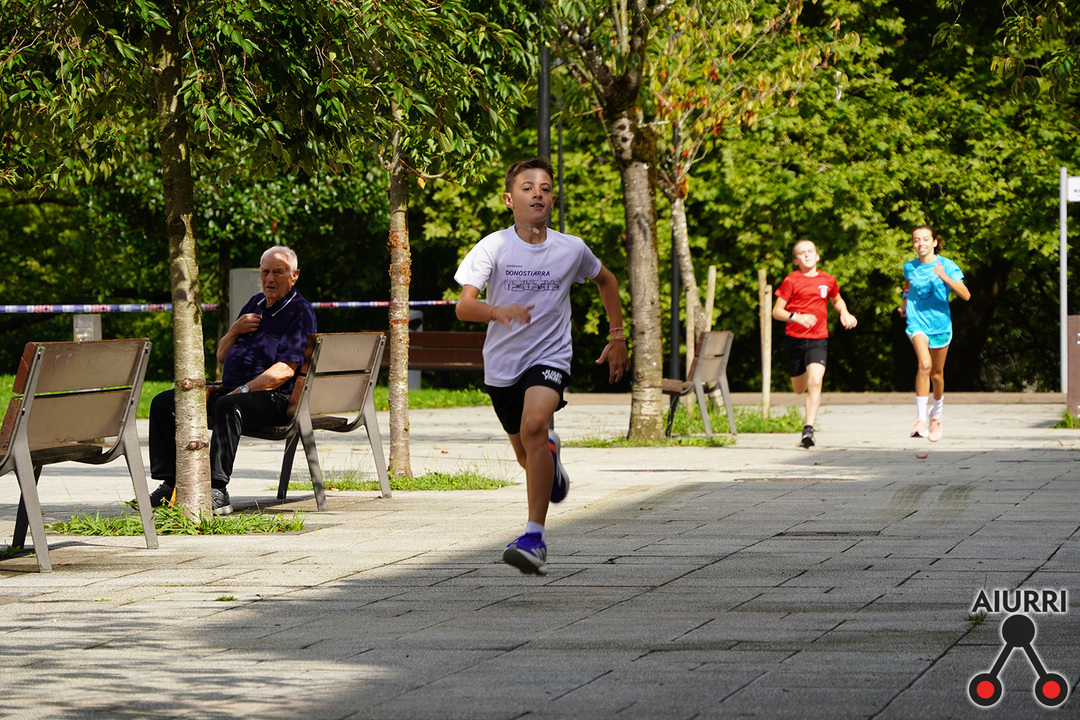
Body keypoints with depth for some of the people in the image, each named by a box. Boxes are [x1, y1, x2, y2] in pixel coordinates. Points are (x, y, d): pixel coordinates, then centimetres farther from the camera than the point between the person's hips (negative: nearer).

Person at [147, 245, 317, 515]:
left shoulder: (300, 311, -5)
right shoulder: (256, 303, 20)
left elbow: (285, 370, -17)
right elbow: (221, 355, 24)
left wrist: (242, 391, -24)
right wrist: (235, 330, 2)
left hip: (273, 398, -9)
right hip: (230, 389, 9)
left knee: (228, 407, -40)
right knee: (163, 403, 0)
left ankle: (218, 490, -46)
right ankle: (170, 484, -7)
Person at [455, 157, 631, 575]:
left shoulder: (572, 250, -4)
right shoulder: (493, 247, -10)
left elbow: (606, 280, 17)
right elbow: (463, 307, -19)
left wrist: (617, 337, 16)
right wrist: (498, 311, -39)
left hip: (549, 357, -2)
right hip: (502, 363, 2)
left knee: (534, 426, -30)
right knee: (527, 454, 17)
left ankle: (535, 538, -30)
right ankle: (552, 456, 58)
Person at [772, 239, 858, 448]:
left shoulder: (828, 280, 6)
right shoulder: (791, 281, -3)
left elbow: (837, 299, 28)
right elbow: (776, 311, -4)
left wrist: (844, 313, 6)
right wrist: (797, 317, -22)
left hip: (818, 339, 0)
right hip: (795, 338, 0)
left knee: (815, 382, -21)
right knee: (799, 389, 12)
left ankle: (808, 429, -23)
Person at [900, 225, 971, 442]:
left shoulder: (947, 266, -7)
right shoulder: (910, 267, 2)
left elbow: (965, 294, -17)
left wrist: (945, 277, -29)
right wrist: (905, 303, 9)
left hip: (940, 323, 1)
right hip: (917, 321, 0)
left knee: (937, 373, 13)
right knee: (924, 364, -25)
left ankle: (936, 415, 40)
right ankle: (920, 419, -26)